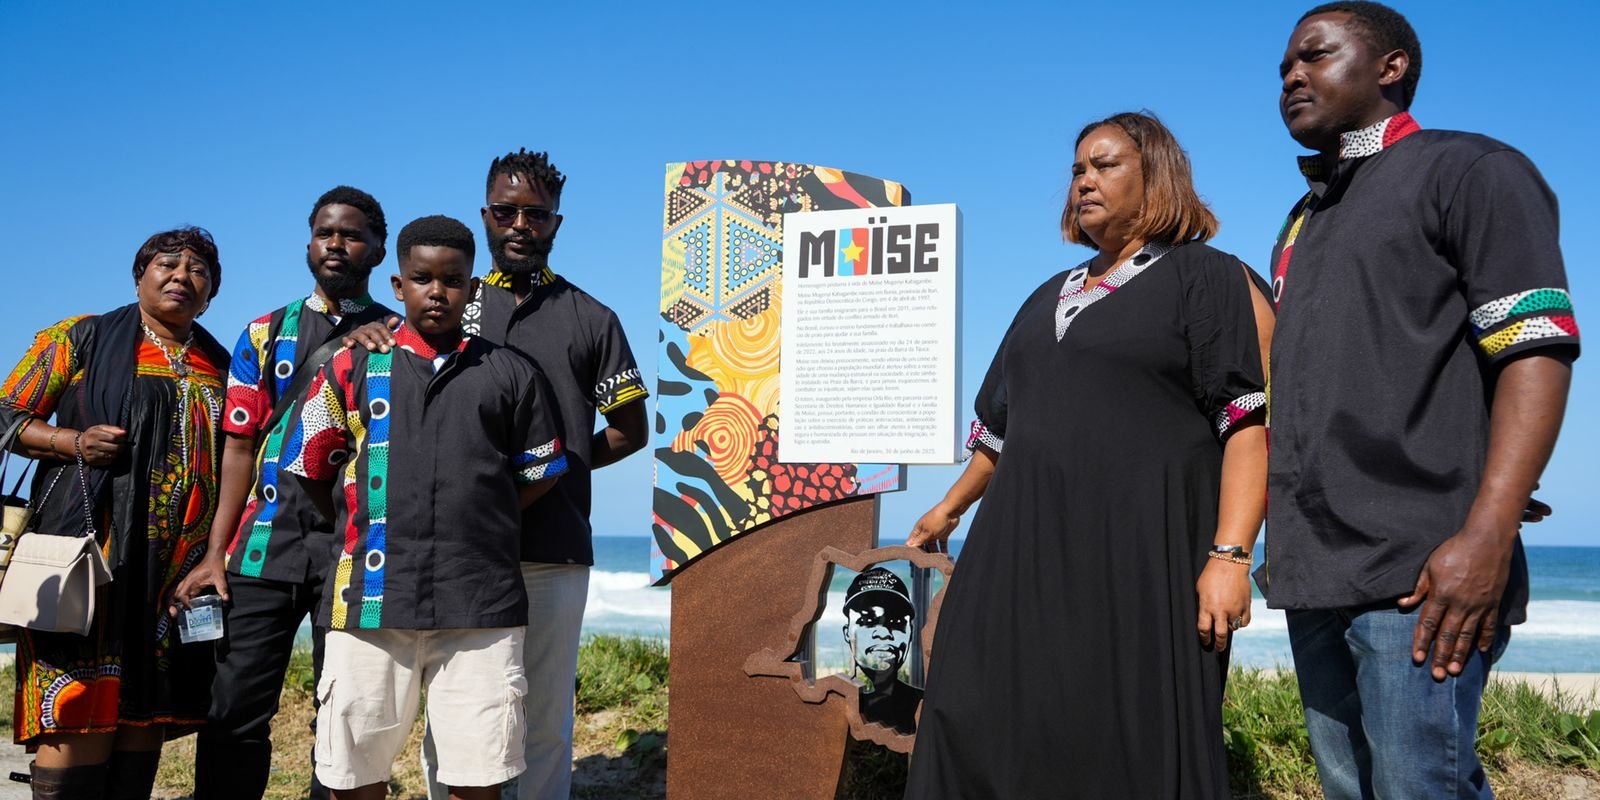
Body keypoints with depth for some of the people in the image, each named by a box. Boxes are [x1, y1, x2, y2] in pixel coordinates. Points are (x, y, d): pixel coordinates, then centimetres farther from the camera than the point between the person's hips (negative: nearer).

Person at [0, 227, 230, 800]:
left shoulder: (220, 366, 18)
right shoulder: (83, 339, 8)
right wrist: (74, 442, -12)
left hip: (186, 563, 4)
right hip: (96, 543, -4)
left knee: (151, 707, 4)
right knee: (82, 708, -10)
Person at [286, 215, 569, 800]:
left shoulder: (512, 374, 9)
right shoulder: (353, 368, 9)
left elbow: (540, 474, 15)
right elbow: (310, 471, 14)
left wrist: (477, 526, 9)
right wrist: (368, 530, 12)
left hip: (481, 603, 0)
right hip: (370, 599, 1)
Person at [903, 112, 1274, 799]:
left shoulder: (1210, 280, 0)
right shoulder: (1050, 298, 21)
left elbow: (1252, 421, -10)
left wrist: (1230, 555, -20)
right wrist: (951, 508, 30)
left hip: (1143, 554, -6)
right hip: (1028, 550, 6)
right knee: (989, 732, 6)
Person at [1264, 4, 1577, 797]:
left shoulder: (1468, 171, 0)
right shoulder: (1301, 225, 22)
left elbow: (1537, 350, -11)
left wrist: (1486, 537, -22)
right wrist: (1286, 541, 14)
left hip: (1418, 571, -7)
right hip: (1314, 571, 7)